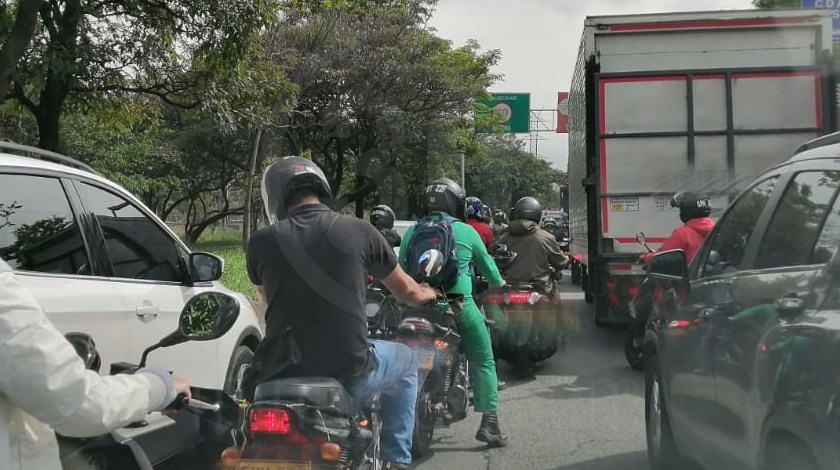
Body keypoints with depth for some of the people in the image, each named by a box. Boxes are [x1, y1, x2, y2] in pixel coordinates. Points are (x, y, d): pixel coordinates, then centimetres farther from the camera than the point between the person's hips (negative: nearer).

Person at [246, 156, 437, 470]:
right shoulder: (359, 231, -2)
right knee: (405, 361, 29)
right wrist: (429, 294, 37)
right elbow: (407, 293, 13)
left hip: (280, 378, 2)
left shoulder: (261, 242, 0)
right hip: (348, 377, -1)